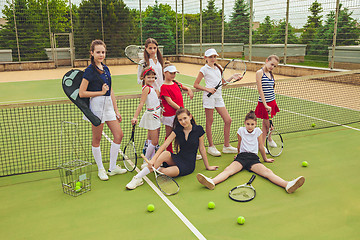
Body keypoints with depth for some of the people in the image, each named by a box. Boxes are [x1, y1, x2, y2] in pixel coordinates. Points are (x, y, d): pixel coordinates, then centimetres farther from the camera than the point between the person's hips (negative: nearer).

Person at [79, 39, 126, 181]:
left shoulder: (106, 69, 12)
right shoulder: (90, 70, -9)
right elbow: (82, 93, -13)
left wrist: (116, 110, 15)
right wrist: (101, 92, -12)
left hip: (109, 105, 8)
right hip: (97, 105, -7)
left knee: (119, 135, 7)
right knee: (96, 139, 4)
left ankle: (112, 168, 19)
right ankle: (100, 169, 20)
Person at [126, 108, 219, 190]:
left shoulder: (198, 129, -6)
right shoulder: (177, 130, 1)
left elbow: (202, 148, 3)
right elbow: (164, 145, -10)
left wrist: (207, 166, 10)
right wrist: (153, 159, -24)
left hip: (189, 164, -3)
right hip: (179, 158, 3)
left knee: (166, 172, -33)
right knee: (165, 154, -34)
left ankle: (159, 169, 2)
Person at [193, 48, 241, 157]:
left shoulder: (218, 68, 16)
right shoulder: (204, 69, -2)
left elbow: (223, 82, 23)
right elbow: (196, 84, -3)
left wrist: (232, 77, 8)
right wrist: (207, 89, -15)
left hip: (218, 96, 6)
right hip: (209, 96, -6)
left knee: (228, 120, 1)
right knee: (209, 122, 1)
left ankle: (226, 146, 12)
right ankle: (211, 147, 12)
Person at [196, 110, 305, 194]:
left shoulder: (258, 131, 10)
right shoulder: (241, 130, 11)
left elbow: (261, 147, 20)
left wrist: (265, 159, 27)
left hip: (253, 158, 0)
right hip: (241, 157, 0)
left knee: (267, 172, -28)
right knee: (228, 170, -30)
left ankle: (288, 185, -51)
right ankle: (211, 182, -57)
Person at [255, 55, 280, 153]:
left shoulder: (270, 74, 11)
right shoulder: (260, 72, -10)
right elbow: (260, 90, -15)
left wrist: (272, 104, 12)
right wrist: (265, 105, -19)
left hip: (272, 102, 6)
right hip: (264, 103, -6)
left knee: (265, 124, 13)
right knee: (268, 124, 0)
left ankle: (262, 144, 24)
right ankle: (269, 139, 24)